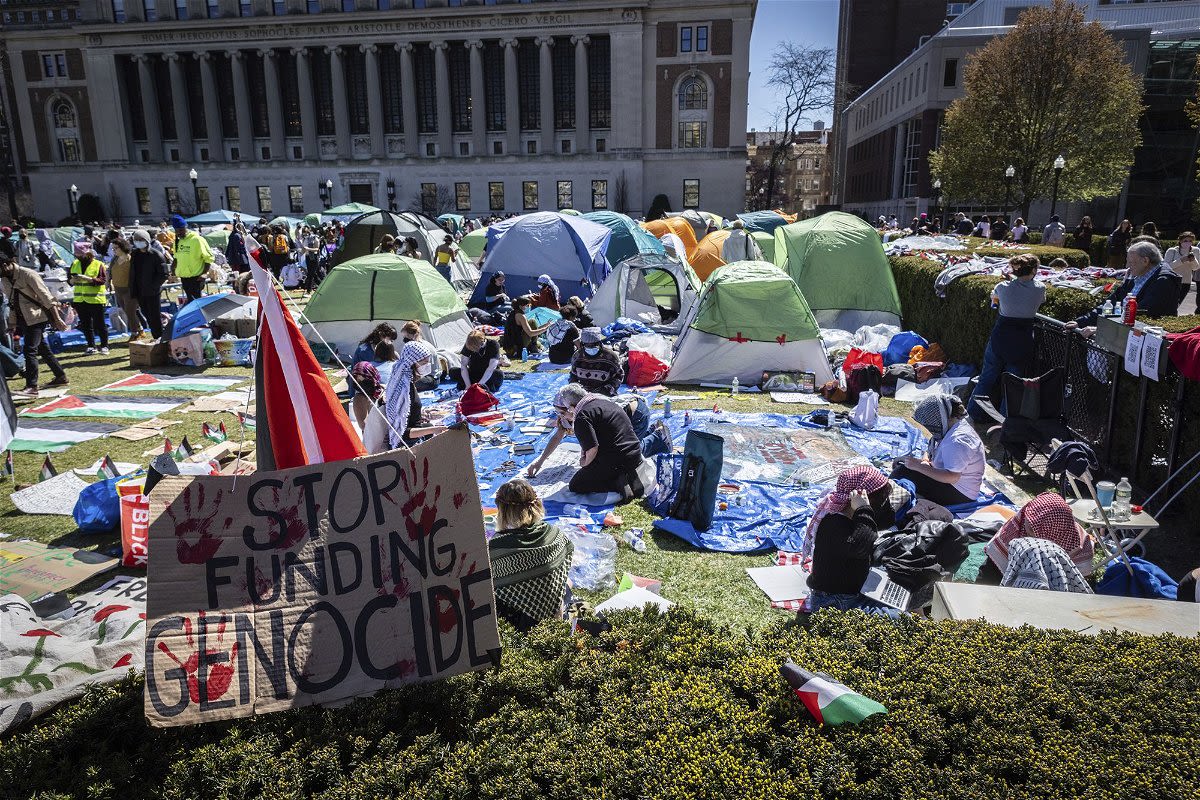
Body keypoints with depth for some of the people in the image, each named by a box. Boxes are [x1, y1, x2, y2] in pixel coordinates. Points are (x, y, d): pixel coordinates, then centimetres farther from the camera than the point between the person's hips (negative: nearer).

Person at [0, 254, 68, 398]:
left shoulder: (28, 274, -14)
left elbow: (47, 297, -16)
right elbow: (12, 304, 18)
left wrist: (57, 319, -19)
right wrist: (15, 326, 18)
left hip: (36, 318, -8)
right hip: (24, 320, 8)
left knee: (29, 350, -14)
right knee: (43, 349, 14)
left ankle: (31, 387, -15)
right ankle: (61, 376, 25)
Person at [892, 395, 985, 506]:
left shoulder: (956, 441, -27)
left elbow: (951, 477, -31)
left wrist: (919, 466, -27)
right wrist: (925, 462, 2)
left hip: (960, 495, -11)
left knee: (900, 474, -21)